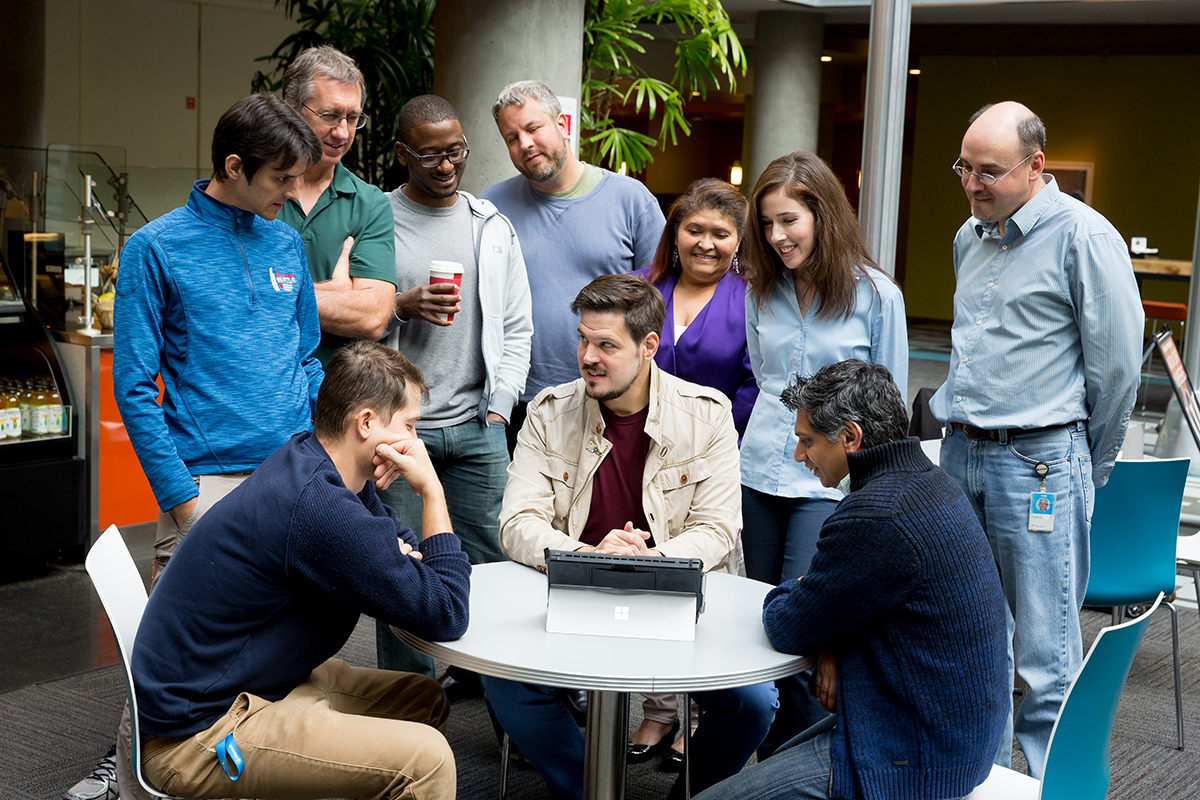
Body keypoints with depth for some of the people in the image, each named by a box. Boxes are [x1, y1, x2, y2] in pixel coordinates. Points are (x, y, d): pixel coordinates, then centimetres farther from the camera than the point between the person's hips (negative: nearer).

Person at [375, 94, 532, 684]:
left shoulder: (494, 227, 12)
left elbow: (516, 326, 13)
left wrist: (499, 408, 4)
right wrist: (402, 307, -18)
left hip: (477, 428, 3)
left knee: (487, 558, 7)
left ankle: (479, 671, 24)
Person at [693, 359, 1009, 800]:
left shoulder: (877, 516, -26)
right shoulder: (932, 483, 7)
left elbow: (788, 630, -16)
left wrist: (784, 594, 8)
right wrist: (833, 645, -1)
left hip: (916, 763, -10)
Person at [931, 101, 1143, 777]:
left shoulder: (1084, 236, -9)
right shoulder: (970, 237, 14)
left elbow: (1117, 366, -6)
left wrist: (1086, 469, 2)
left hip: (1040, 466, -7)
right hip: (960, 456, 7)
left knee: (1046, 658, -4)